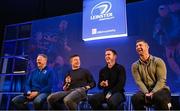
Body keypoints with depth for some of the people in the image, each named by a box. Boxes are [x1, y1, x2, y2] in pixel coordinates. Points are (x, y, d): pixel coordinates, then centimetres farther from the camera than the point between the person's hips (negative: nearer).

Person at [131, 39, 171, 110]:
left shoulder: (158, 61, -3)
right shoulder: (135, 65, 4)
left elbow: (161, 80, -11)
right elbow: (139, 81, -6)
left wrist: (153, 93, -23)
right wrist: (146, 93, -22)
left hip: (160, 89, -2)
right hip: (145, 91, 2)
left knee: (160, 98, -37)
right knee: (135, 98, -28)